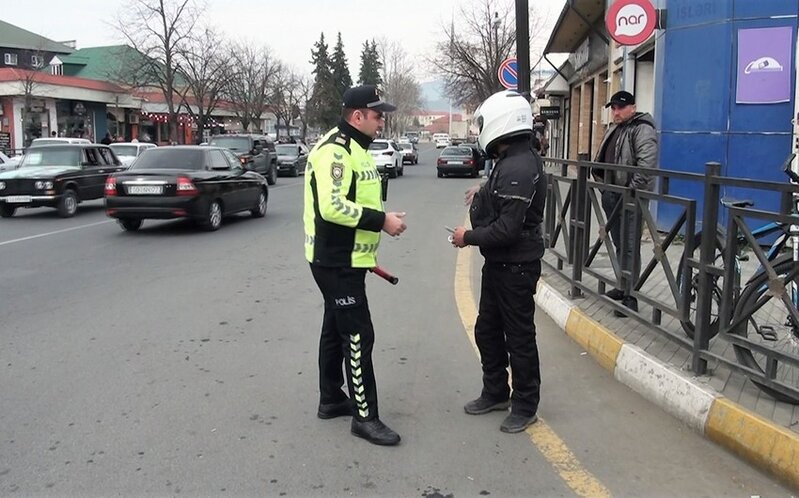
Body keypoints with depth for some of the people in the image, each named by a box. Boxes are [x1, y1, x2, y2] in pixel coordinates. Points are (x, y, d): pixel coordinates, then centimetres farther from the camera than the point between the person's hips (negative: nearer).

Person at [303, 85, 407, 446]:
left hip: (347, 258, 11)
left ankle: (331, 399, 31)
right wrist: (382, 221, -25)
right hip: (335, 261, -11)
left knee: (336, 328, 18)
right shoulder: (334, 149, -19)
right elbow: (332, 207, -29)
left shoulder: (356, 148, 15)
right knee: (358, 335, -7)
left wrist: (382, 219, 8)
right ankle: (365, 417, 1)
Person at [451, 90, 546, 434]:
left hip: (516, 267, -11)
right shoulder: (511, 161, 9)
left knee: (519, 337, 4)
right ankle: (495, 393, 35)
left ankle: (525, 406, 20)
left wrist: (468, 237, -15)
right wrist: (484, 193, 8)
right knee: (487, 330, 19)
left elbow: (507, 229, -28)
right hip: (498, 263, 11)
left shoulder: (519, 168, -24)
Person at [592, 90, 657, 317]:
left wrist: (634, 188, -23)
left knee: (629, 247, -9)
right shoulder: (614, 129, 19)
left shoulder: (642, 129, -11)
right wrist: (603, 183, 19)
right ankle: (623, 287, 28)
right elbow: (603, 159, 28)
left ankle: (630, 296, -5)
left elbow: (647, 162, -22)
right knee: (619, 245, 16)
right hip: (612, 195, 9)